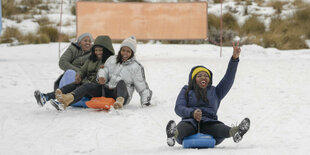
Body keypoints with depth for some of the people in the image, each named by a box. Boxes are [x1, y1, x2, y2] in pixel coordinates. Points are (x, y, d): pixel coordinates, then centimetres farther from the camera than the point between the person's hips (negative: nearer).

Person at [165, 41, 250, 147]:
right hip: (190, 121, -2)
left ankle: (234, 132, -66)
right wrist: (192, 113, -17)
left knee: (221, 129, -35)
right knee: (182, 127, -40)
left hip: (208, 123, 2)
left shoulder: (215, 92, 31)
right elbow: (178, 108, 7)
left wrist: (234, 58, 6)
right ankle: (174, 133, -73)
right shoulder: (186, 91, 24)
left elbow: (228, 78, 19)